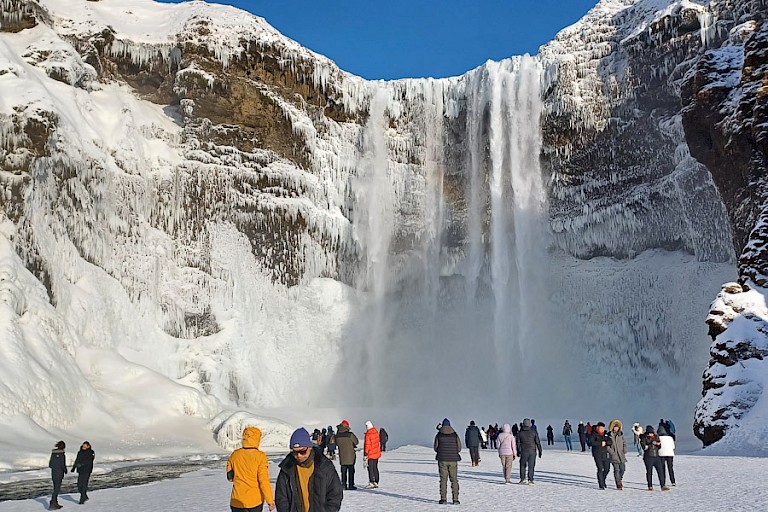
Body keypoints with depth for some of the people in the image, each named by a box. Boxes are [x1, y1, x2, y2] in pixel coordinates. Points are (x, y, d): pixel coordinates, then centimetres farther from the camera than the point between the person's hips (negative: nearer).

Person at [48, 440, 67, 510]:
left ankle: (55, 503, 21)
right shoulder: (62, 454, -15)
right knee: (57, 489, -3)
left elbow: (50, 464, 10)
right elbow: (63, 465, -16)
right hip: (59, 473, -7)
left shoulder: (53, 453, 6)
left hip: (53, 473, 7)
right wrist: (65, 470, 3)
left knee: (56, 488, 16)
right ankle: (52, 504, -8)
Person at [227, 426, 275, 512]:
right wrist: (270, 500, -5)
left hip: (237, 501, 2)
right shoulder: (259, 456, -13)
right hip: (255, 500, -2)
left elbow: (230, 477, 10)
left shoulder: (235, 454, -1)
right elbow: (264, 481, -13)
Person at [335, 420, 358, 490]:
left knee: (343, 471, 12)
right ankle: (350, 485, 5)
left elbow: (337, 444, 9)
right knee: (351, 471, 5)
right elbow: (356, 442, -2)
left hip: (342, 456, 4)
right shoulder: (350, 434, -16)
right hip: (350, 456, -4)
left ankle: (343, 484, 13)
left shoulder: (337, 435, -4)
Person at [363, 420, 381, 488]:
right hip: (376, 453, 7)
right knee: (375, 468, 13)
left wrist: (365, 455, -13)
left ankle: (371, 483, -6)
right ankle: (376, 482, 16)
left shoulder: (368, 434, -19)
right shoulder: (376, 432, 4)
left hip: (370, 454, -7)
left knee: (370, 469, -3)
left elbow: (367, 445, -18)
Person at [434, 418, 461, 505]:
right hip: (453, 460, 1)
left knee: (443, 479, 4)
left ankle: (443, 498, 0)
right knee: (454, 479, 7)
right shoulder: (455, 435, 2)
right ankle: (455, 499, 4)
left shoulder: (439, 435, 0)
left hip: (442, 460, -1)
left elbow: (436, 448, 3)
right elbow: (459, 448, 4)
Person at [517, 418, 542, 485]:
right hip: (532, 452, 0)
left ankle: (522, 479, 11)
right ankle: (530, 480, 3)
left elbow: (518, 443, 4)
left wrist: (518, 452, 15)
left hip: (523, 452, 0)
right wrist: (540, 451, 5)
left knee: (522, 465, 14)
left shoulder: (520, 433, -1)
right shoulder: (534, 432, -4)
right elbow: (538, 442, -3)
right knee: (531, 466, 4)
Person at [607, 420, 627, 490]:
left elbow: (624, 443, 18)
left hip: (621, 455, 4)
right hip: (614, 456, -4)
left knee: (622, 469, 2)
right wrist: (612, 452, -12)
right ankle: (618, 484, -1)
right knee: (616, 470, -8)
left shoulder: (621, 434, 10)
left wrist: (624, 450, 4)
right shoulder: (609, 435, -3)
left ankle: (620, 479, 30)